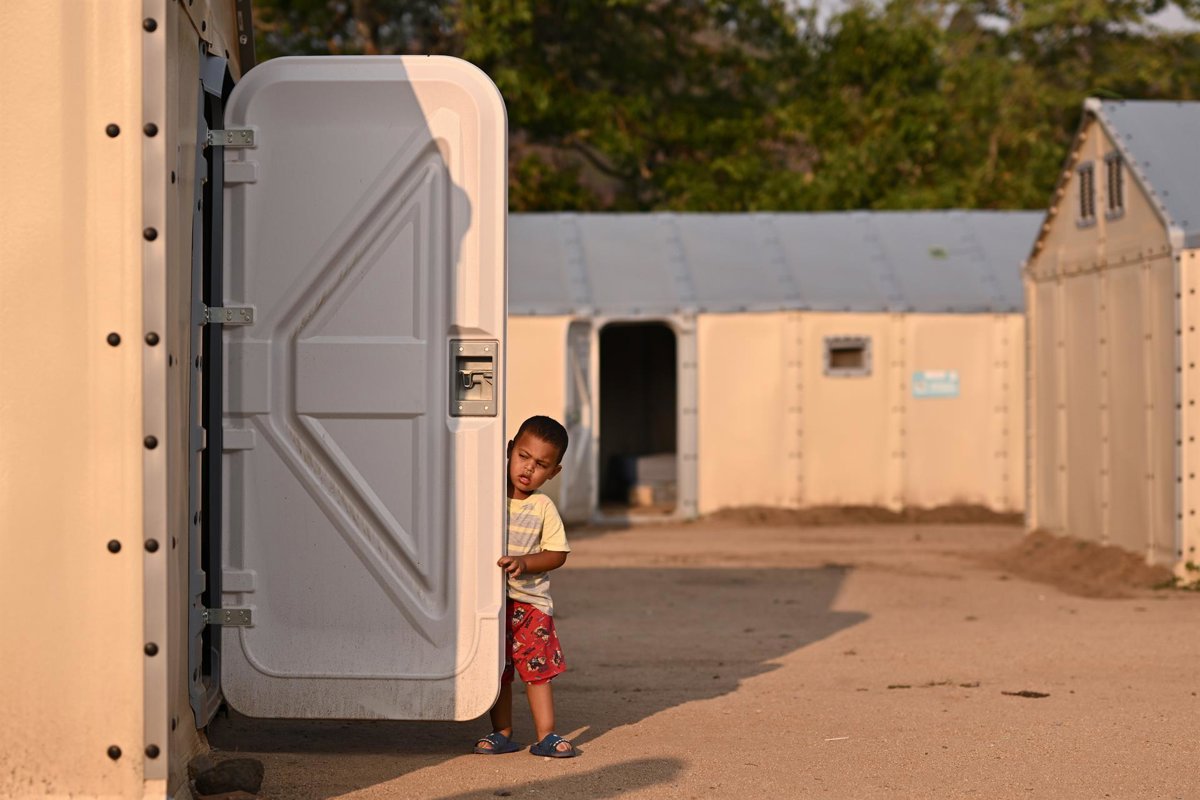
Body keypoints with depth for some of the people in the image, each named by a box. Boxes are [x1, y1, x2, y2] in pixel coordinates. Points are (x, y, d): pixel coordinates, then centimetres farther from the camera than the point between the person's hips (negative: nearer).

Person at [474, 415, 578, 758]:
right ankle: (502, 733, 16)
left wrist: (523, 563, -19)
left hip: (530, 602, -1)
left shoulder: (543, 509, -4)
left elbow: (557, 554, -4)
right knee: (497, 671, 8)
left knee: (539, 668, 0)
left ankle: (546, 735, 4)